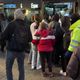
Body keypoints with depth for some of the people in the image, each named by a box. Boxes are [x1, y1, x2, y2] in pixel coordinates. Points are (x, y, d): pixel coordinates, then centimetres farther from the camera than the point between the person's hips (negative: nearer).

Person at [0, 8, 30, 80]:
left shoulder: (12, 24, -12)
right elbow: (29, 38, 4)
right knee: (21, 68, 15)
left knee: (9, 68, 9)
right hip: (22, 50, 4)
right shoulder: (25, 25, -1)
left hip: (12, 50, -4)